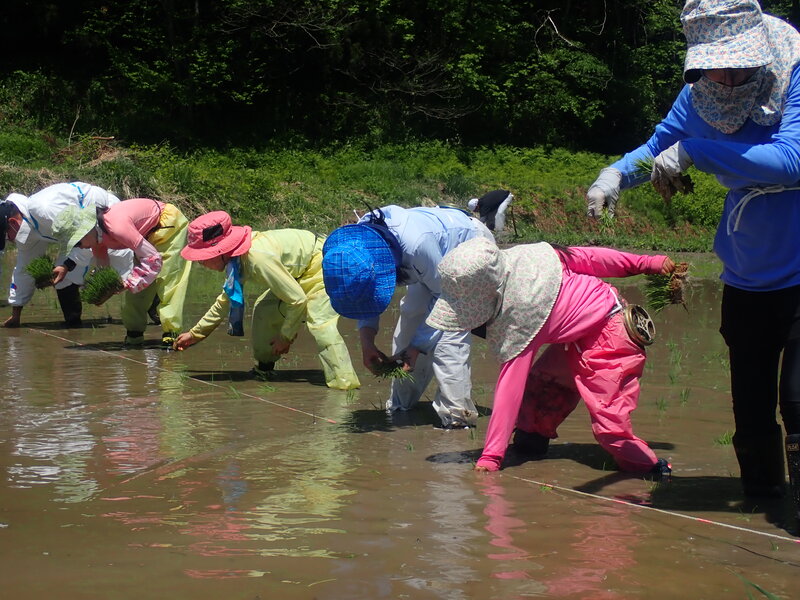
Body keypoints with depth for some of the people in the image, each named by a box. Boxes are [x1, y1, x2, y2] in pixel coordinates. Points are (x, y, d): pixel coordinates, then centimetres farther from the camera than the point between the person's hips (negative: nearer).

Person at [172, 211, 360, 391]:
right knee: (264, 309, 12)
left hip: (324, 266, -10)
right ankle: (264, 368, 25)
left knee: (320, 321, -28)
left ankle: (344, 380, -31)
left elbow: (297, 299, -29)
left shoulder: (258, 258, -34)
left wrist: (285, 337, -15)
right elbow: (227, 299, 16)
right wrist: (195, 333, 18)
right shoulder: (236, 260, -3)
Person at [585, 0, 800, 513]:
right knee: (750, 404, 14)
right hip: (745, 278, 6)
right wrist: (616, 174, -10)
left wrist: (692, 152, -31)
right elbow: (657, 148, 12)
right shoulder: (702, 93, -3)